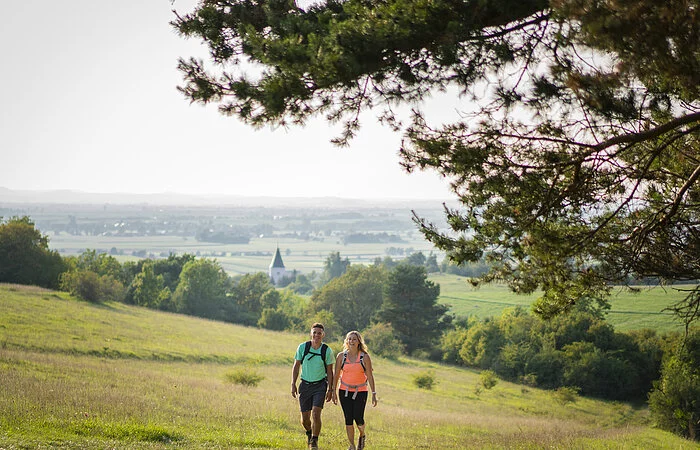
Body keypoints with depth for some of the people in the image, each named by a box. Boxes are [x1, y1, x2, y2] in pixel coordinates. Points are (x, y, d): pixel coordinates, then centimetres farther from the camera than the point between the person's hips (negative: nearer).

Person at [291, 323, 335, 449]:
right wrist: (293, 384, -1)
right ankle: (309, 433, 38)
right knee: (305, 418, 5)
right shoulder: (302, 347, -4)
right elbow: (296, 366, 4)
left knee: (316, 414, -17)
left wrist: (330, 389, -2)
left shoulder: (327, 351, -6)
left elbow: (329, 371, 2)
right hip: (305, 385, 2)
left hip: (320, 385, -1)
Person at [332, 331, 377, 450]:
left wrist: (374, 393, -6)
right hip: (345, 391, 2)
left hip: (360, 392, -2)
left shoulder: (365, 357, -5)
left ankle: (362, 435, 24)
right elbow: (336, 375, 5)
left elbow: (370, 376, -4)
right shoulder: (341, 356, 0)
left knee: (358, 418, -8)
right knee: (348, 419, -2)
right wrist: (333, 392, 3)